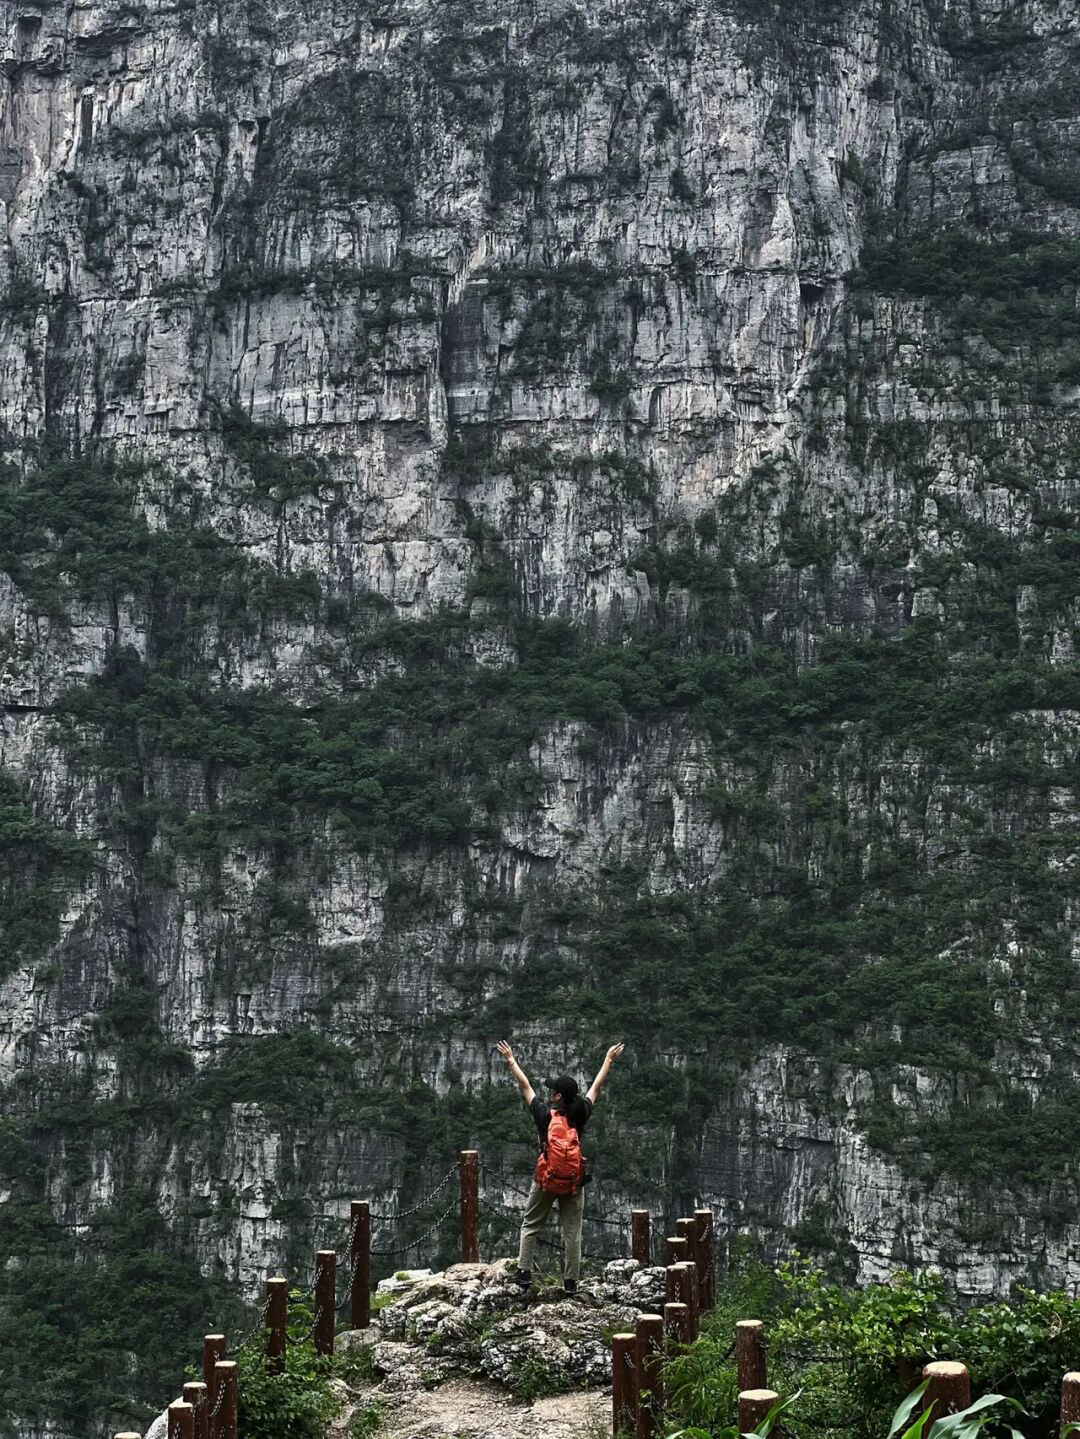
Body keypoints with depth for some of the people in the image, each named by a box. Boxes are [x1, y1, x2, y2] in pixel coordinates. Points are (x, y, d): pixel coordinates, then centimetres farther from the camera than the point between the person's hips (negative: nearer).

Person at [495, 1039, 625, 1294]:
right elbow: (596, 1086, 6)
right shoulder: (580, 1113, -6)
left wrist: (511, 1060, 10)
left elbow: (525, 1086, -1)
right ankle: (571, 1281, 7)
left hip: (546, 1180, -2)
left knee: (530, 1226, 13)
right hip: (574, 1182, 2)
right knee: (572, 1232, 6)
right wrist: (609, 1060, 19)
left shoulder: (544, 1114, -11)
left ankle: (524, 1272, 7)